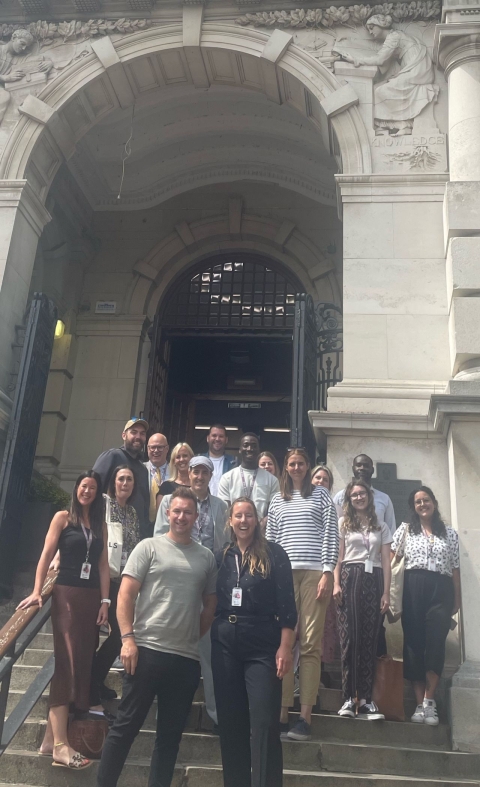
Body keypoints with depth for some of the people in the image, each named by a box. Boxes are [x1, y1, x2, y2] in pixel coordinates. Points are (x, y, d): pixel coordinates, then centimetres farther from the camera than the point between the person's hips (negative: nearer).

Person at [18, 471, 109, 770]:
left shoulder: (101, 525, 12)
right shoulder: (63, 518, 2)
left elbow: (103, 565, 7)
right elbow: (46, 556, -3)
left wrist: (104, 601, 0)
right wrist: (37, 591, -12)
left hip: (92, 597, 5)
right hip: (66, 595, -5)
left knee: (83, 664, 5)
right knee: (68, 662, -11)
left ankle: (54, 735, 15)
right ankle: (60, 745, -14)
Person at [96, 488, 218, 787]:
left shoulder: (206, 557, 10)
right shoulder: (149, 547, 1)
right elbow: (125, 594, -4)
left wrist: (195, 636, 8)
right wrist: (128, 638, -12)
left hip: (187, 658, 3)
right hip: (147, 650, -3)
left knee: (170, 734, 12)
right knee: (126, 726, 4)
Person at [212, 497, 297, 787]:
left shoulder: (274, 554, -3)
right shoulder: (222, 557, 8)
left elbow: (286, 604, -6)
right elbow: (214, 602, 13)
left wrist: (285, 647, -12)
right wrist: (215, 633, 7)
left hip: (263, 646, -4)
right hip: (225, 645, 4)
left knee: (264, 723, -5)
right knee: (230, 722, 11)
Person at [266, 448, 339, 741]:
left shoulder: (321, 495, 9)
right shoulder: (277, 501, 17)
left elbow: (331, 536, 3)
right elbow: (270, 541, 15)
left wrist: (327, 573, -6)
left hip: (314, 573, -2)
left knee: (310, 645, -5)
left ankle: (306, 717, -3)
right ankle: (282, 713, 3)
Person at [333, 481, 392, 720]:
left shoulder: (381, 527, 16)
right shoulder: (343, 523, 12)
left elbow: (386, 562, 11)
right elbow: (338, 556, 6)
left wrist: (386, 592, 2)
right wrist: (336, 584, -7)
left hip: (374, 581, 2)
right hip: (350, 578, -2)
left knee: (369, 640, -1)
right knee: (349, 638, -5)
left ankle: (365, 699, 1)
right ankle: (348, 698, -3)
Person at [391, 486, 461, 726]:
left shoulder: (450, 533, 14)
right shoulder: (405, 529, 11)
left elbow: (455, 568, 12)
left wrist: (457, 599, 8)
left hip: (441, 590, 0)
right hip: (413, 589, 0)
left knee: (435, 644, -8)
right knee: (414, 644, -1)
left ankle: (429, 701, -1)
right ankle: (420, 703, 6)